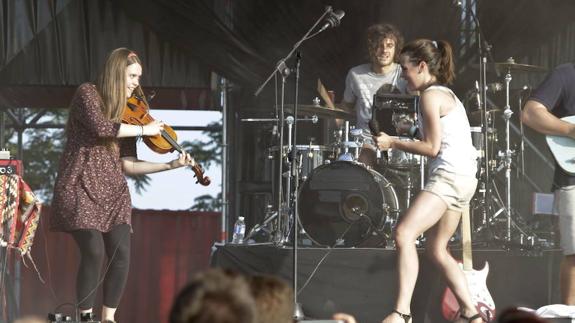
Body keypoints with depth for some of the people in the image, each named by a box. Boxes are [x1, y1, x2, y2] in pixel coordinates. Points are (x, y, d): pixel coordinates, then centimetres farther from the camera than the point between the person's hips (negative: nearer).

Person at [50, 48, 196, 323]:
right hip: (81, 187, -6)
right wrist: (144, 129, -14)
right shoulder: (88, 94, -3)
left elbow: (127, 164, 9)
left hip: (112, 191, 6)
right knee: (94, 252, -17)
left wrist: (171, 165, -1)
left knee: (121, 254, -10)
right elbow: (100, 127, -23)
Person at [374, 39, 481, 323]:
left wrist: (393, 143, -6)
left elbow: (432, 148, -13)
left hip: (448, 175, -11)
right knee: (436, 249, 17)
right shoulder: (445, 93, 21)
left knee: (404, 233, -21)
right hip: (464, 179, 11)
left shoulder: (430, 95, -9)